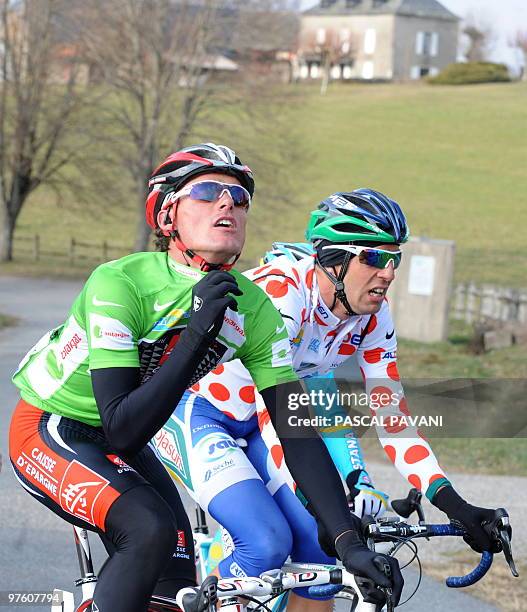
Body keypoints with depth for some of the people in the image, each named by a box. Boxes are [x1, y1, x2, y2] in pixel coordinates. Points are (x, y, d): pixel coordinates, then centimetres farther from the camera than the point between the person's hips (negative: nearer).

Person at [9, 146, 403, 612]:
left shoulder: (254, 310, -14)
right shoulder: (118, 283, -30)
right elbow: (122, 429, -34)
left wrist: (349, 541, -25)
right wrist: (198, 333, -41)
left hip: (124, 444, 6)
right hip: (48, 430, -6)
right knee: (150, 530, -30)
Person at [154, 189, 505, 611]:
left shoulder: (373, 316, -9)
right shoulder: (279, 291, -32)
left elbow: (391, 415, -9)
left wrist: (454, 505, -20)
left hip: (251, 427, 7)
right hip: (196, 412, -7)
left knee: (320, 545, -12)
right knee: (267, 542, -26)